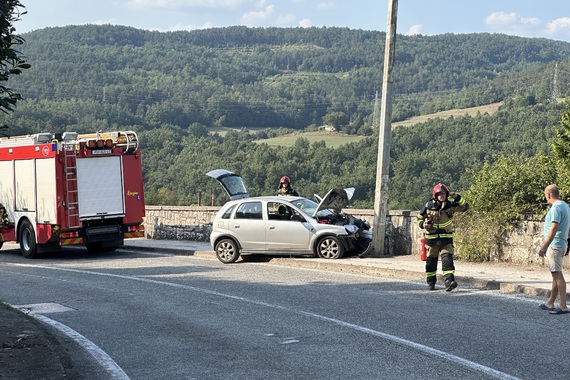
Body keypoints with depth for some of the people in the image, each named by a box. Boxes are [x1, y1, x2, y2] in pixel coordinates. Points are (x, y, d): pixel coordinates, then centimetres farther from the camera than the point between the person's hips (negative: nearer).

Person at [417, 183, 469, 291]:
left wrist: (457, 198, -21)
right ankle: (431, 282, 24)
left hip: (446, 238, -1)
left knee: (447, 258, -15)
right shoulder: (429, 206, -2)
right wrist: (422, 224, -9)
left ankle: (449, 281, -23)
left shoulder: (450, 205, -3)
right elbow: (420, 216, 11)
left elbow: (465, 207, -8)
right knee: (431, 260, 9)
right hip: (431, 238, 1)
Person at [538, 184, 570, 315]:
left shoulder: (556, 207, -15)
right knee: (556, 275, 15)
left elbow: (554, 228, -23)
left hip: (554, 245, -10)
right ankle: (550, 304, 24)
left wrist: (544, 246, -24)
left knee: (557, 274, -11)